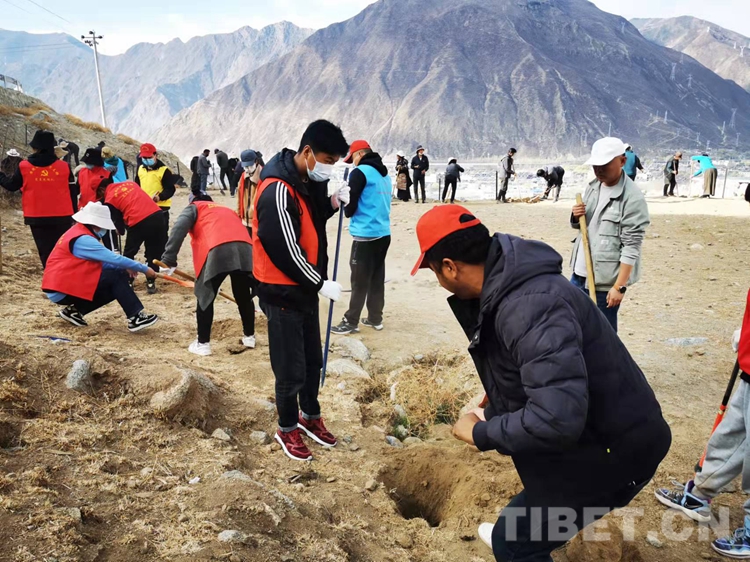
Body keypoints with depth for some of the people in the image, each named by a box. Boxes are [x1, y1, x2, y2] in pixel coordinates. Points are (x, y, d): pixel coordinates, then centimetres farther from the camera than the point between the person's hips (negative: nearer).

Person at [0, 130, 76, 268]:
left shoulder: (24, 167, -2)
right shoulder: (64, 167, -1)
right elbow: (72, 192, 3)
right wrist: (74, 213, 13)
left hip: (37, 218, 0)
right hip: (62, 217, 0)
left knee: (45, 251, 5)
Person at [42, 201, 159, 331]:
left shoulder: (78, 233, 12)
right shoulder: (82, 239, -19)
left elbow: (100, 261, 13)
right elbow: (114, 258, -23)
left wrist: (125, 267, -1)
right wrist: (144, 269, -17)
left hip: (62, 287, 10)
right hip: (62, 291, -10)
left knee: (116, 288, 10)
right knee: (115, 276, -18)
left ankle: (74, 310, 12)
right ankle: (135, 318, -20)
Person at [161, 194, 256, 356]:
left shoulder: (194, 208, 26)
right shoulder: (227, 210, 40)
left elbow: (179, 228, 6)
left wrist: (168, 259, 1)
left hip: (217, 249, -4)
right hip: (244, 247, 5)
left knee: (205, 297, 11)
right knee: (244, 296, 21)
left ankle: (202, 344, 15)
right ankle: (249, 337, 34)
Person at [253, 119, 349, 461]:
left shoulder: (309, 180, 3)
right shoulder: (277, 192, -26)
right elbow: (286, 251, -25)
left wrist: (333, 203, -3)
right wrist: (320, 283, -15)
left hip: (305, 288, 9)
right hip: (283, 292, -9)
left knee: (314, 359, 20)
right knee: (291, 369, 3)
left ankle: (310, 416, 39)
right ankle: (287, 429, 24)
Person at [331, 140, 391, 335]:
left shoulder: (360, 172, -11)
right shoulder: (384, 174, 14)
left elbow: (350, 205, -13)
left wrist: (347, 211, 10)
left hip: (366, 235, -8)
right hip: (383, 233, 8)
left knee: (359, 281, -2)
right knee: (377, 278, 13)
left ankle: (351, 322, 4)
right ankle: (375, 318, 21)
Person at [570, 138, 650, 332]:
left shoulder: (632, 199, -17)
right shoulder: (593, 187, 7)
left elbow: (631, 247, -18)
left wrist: (619, 286, -20)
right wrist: (576, 217, -6)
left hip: (606, 279, -8)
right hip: (580, 272, 8)